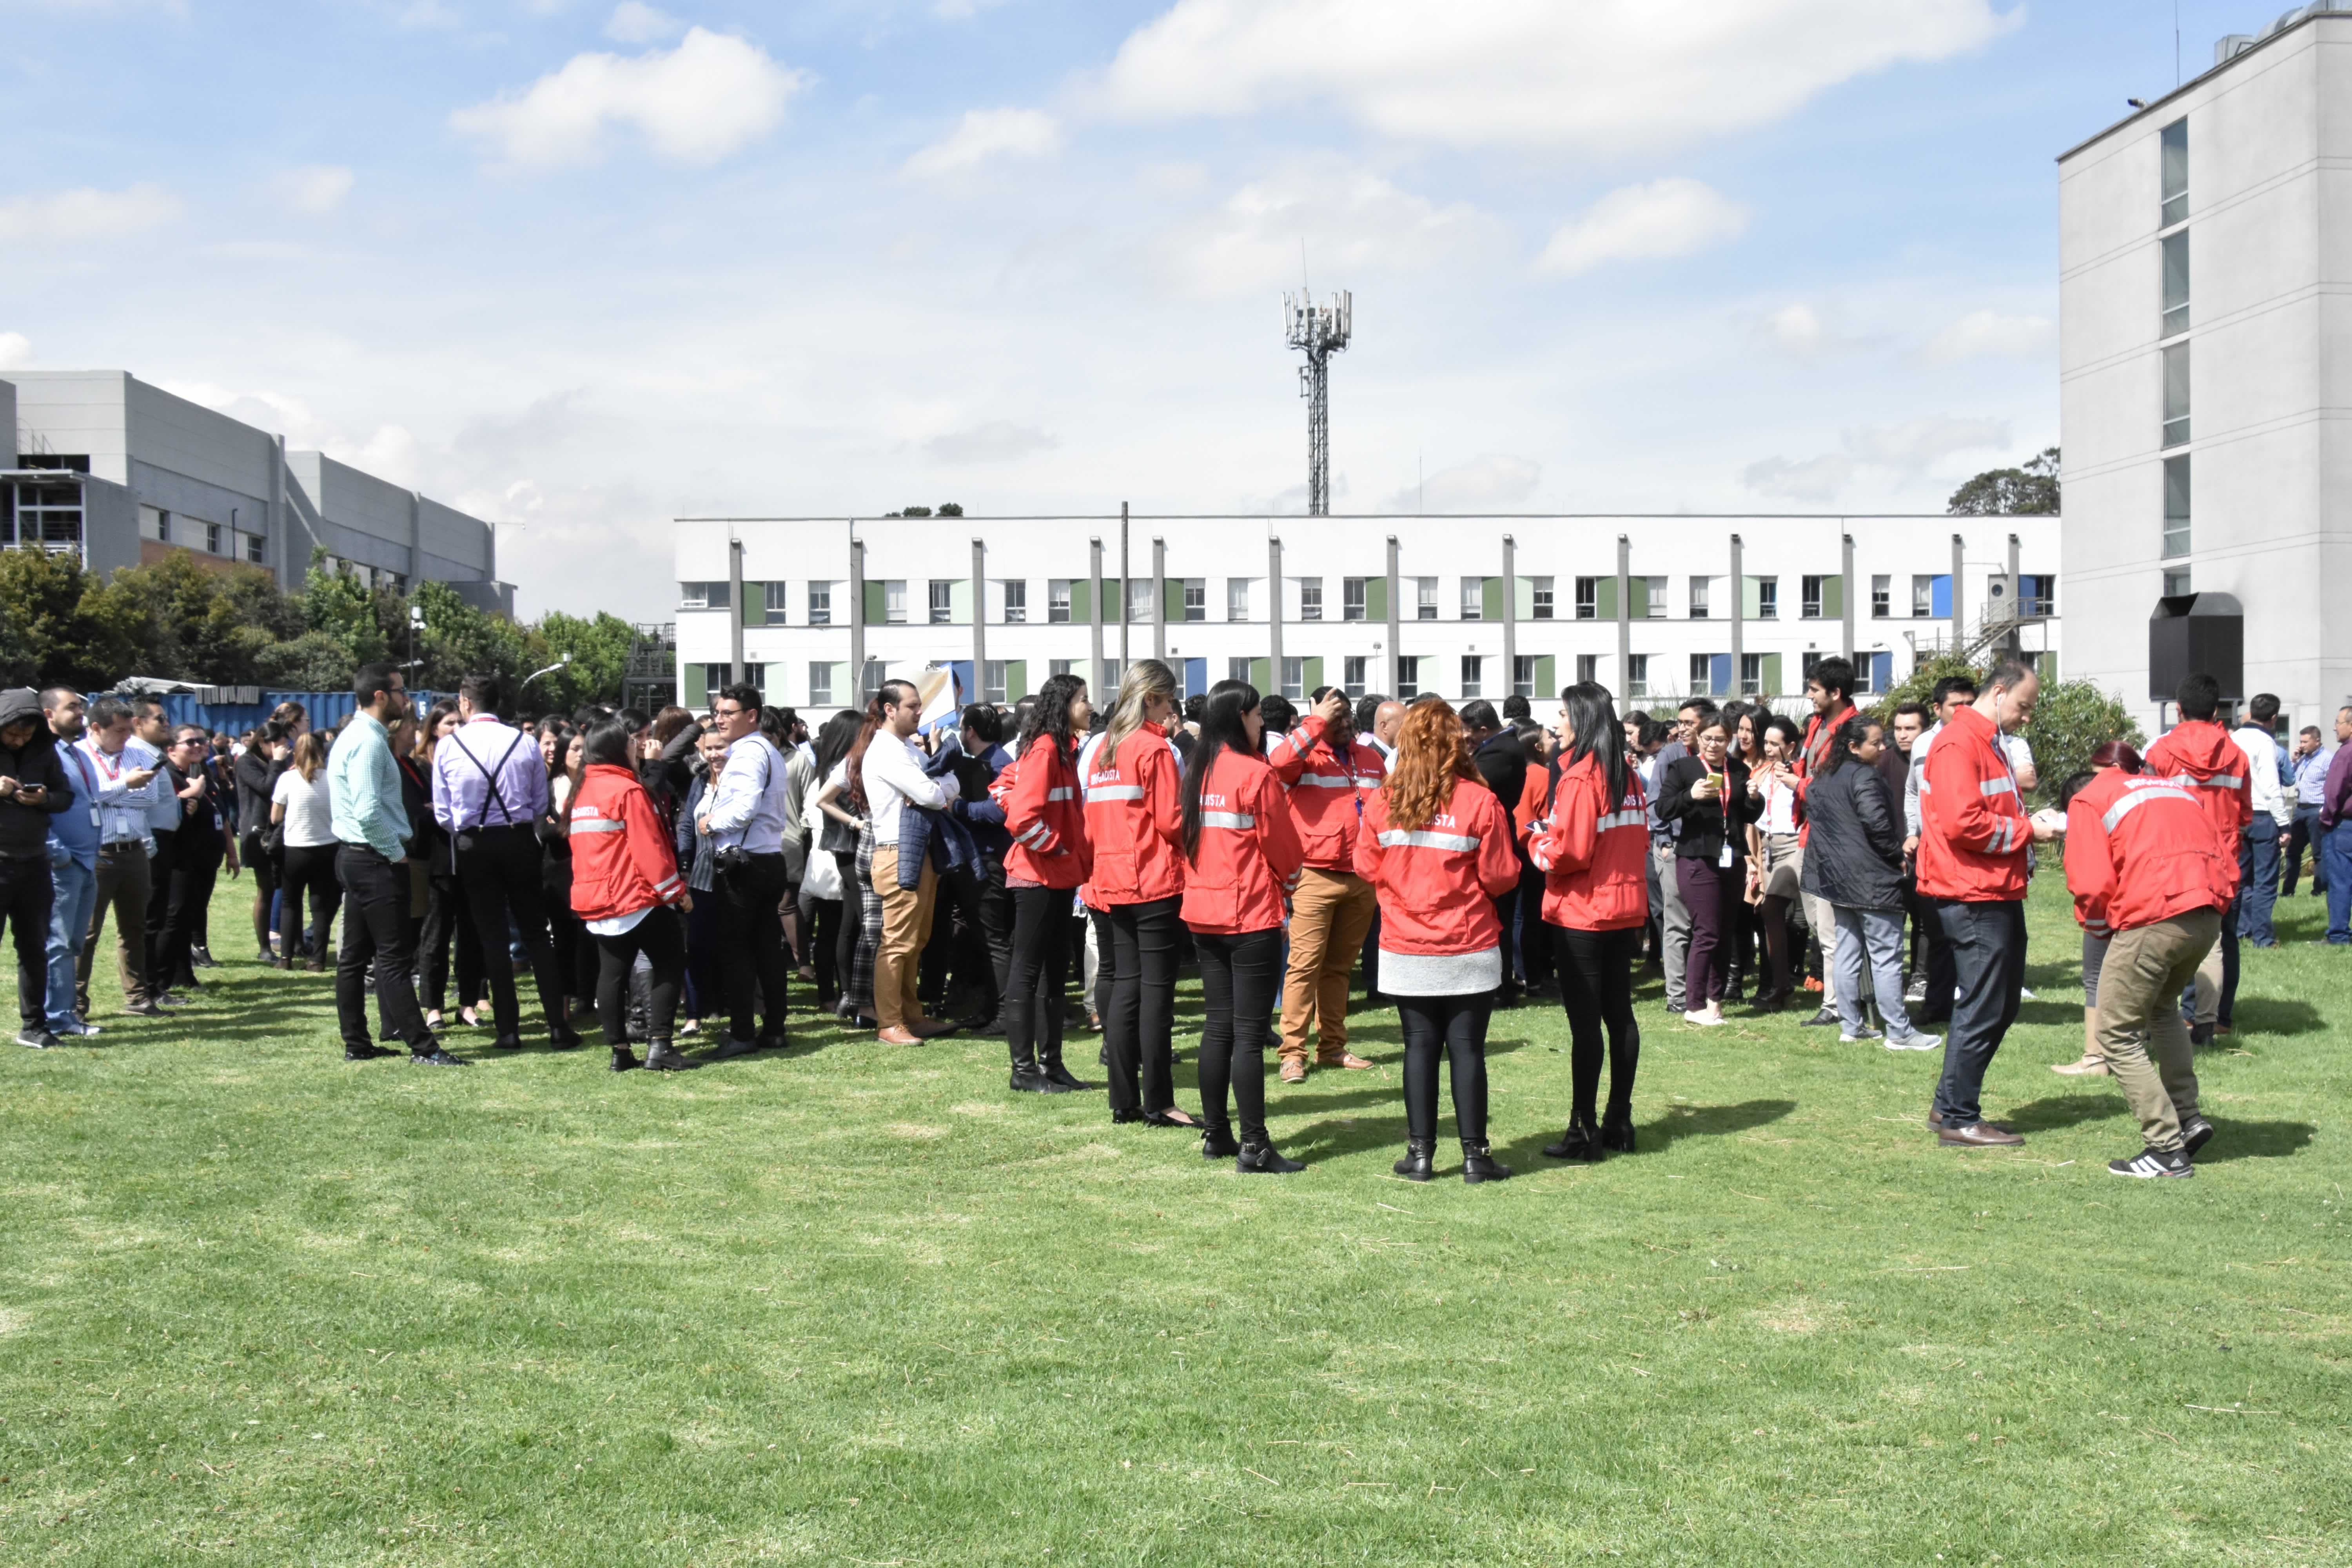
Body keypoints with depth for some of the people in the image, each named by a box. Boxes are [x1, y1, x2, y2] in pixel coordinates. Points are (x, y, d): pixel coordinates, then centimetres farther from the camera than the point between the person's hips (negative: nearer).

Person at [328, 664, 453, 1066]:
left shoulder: (357, 736, 15)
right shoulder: (369, 742, -17)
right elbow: (368, 812, -25)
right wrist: (397, 853, -15)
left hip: (355, 857, 10)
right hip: (376, 862, -10)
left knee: (355, 955, 12)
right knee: (394, 957, -7)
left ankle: (356, 1044, 18)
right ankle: (422, 1047, -5)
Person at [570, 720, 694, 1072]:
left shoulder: (583, 793, 12)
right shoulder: (627, 791, -13)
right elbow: (650, 848, -15)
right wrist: (676, 891, -11)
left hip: (595, 899, 8)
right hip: (636, 897, -8)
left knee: (612, 972, 9)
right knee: (670, 963, 2)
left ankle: (619, 1051, 9)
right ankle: (659, 1044, -6)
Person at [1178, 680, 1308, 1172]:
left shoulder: (1196, 771, 6)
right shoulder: (1256, 774, -14)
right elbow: (1281, 845, -7)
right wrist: (1291, 875, 14)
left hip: (1203, 916, 7)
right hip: (1252, 915, -7)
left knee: (1217, 1028, 14)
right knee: (1250, 1034, -4)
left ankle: (1215, 1135, 20)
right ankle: (1254, 1147, -1)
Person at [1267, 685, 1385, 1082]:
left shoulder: (1371, 758, 14)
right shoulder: (1306, 755, -4)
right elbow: (1278, 762, -28)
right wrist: (1318, 722, -22)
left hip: (1362, 878, 5)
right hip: (1317, 877, -5)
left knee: (1340, 965, 13)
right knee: (1305, 963, -7)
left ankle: (1332, 1046, 20)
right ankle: (1293, 1053, -5)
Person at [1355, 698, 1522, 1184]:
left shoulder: (1381, 803, -5)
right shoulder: (1480, 802, -11)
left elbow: (1367, 868, 5)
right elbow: (1500, 877, -7)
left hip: (1406, 951, 2)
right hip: (1470, 949, -2)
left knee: (1420, 1047, 8)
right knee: (1467, 1048, 5)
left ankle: (1421, 1153, 11)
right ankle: (1475, 1154, 9)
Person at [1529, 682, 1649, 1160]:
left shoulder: (1579, 779, -15)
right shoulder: (1630, 776, 9)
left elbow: (1568, 852, -19)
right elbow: (1640, 841, 15)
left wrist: (1536, 842, -1)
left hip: (1580, 916, -8)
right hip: (1626, 911, 8)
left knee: (1584, 1021, -3)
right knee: (1620, 1014, 12)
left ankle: (1583, 1130, 1)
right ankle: (1619, 1122, 19)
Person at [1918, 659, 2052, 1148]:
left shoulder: (1988, 742, 20)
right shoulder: (1959, 743, -14)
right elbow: (1963, 823, -22)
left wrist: (2030, 824, 8)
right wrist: (2027, 832, -13)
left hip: (1998, 894, 11)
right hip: (1973, 897, -11)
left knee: (2001, 1006, 15)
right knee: (1982, 1010, -6)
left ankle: (1950, 1105, 23)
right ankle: (1959, 1121, 2)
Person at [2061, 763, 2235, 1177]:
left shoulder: (2086, 803, 10)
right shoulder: (2176, 788, 29)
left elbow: (2092, 884, -3)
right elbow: (2228, 868, 21)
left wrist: (2104, 929, 14)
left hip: (2154, 917, -7)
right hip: (2210, 915, 7)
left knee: (2118, 1034, 6)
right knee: (2162, 1007, 31)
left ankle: (2167, 1151, 3)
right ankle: (2187, 1116, 22)